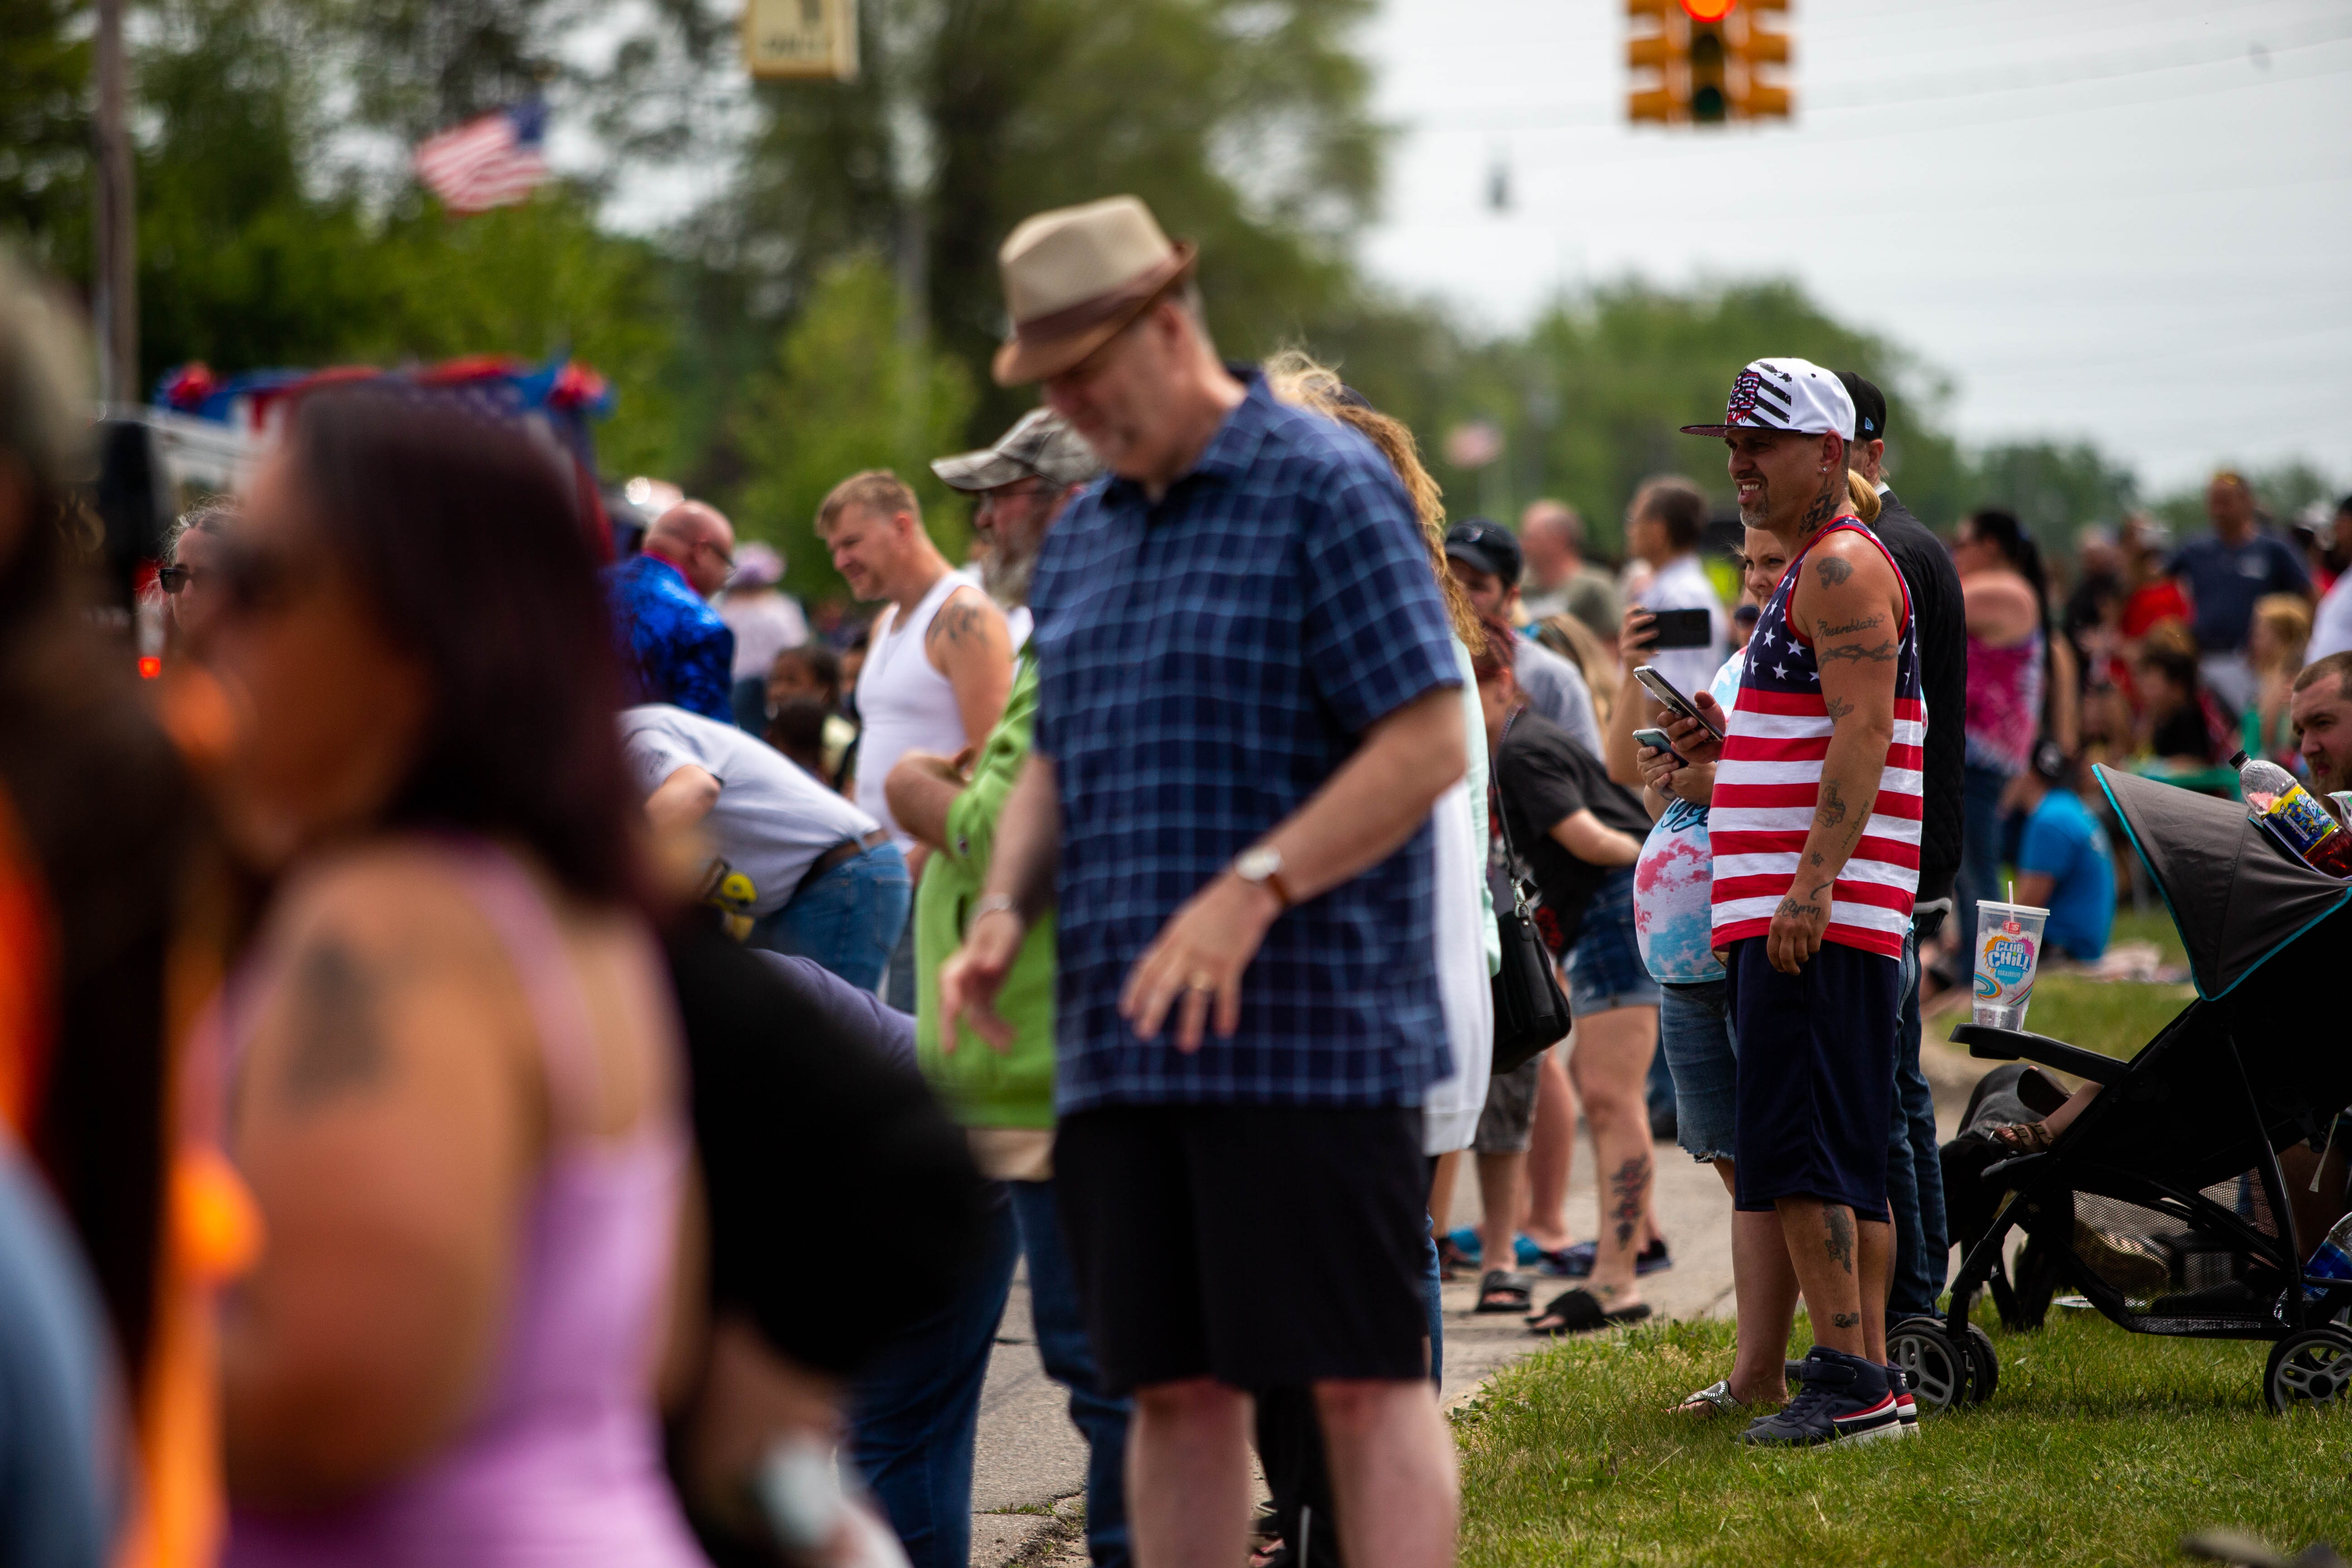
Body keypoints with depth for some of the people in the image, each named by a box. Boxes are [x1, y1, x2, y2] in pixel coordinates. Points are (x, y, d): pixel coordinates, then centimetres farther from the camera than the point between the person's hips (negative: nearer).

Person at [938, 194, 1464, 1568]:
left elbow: (1430, 742, -12)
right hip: (1124, 1044, 7)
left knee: (1362, 1378, -6)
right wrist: (1006, 912, 4)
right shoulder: (1082, 541, 18)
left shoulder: (1328, 488, -6)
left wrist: (1253, 888, -21)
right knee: (1173, 1386, 8)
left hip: (1311, 1036, -7)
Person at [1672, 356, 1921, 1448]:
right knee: (1845, 1163, 9)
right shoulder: (1813, 571, 24)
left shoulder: (1844, 566, -9)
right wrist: (1728, 743, 14)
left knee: (1799, 1156, -13)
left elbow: (1864, 732, -20)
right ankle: (1869, 1382, 11)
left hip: (1825, 914, -11)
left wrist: (1812, 885, -26)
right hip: (1789, 913, 11)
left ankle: (1847, 1381, -15)